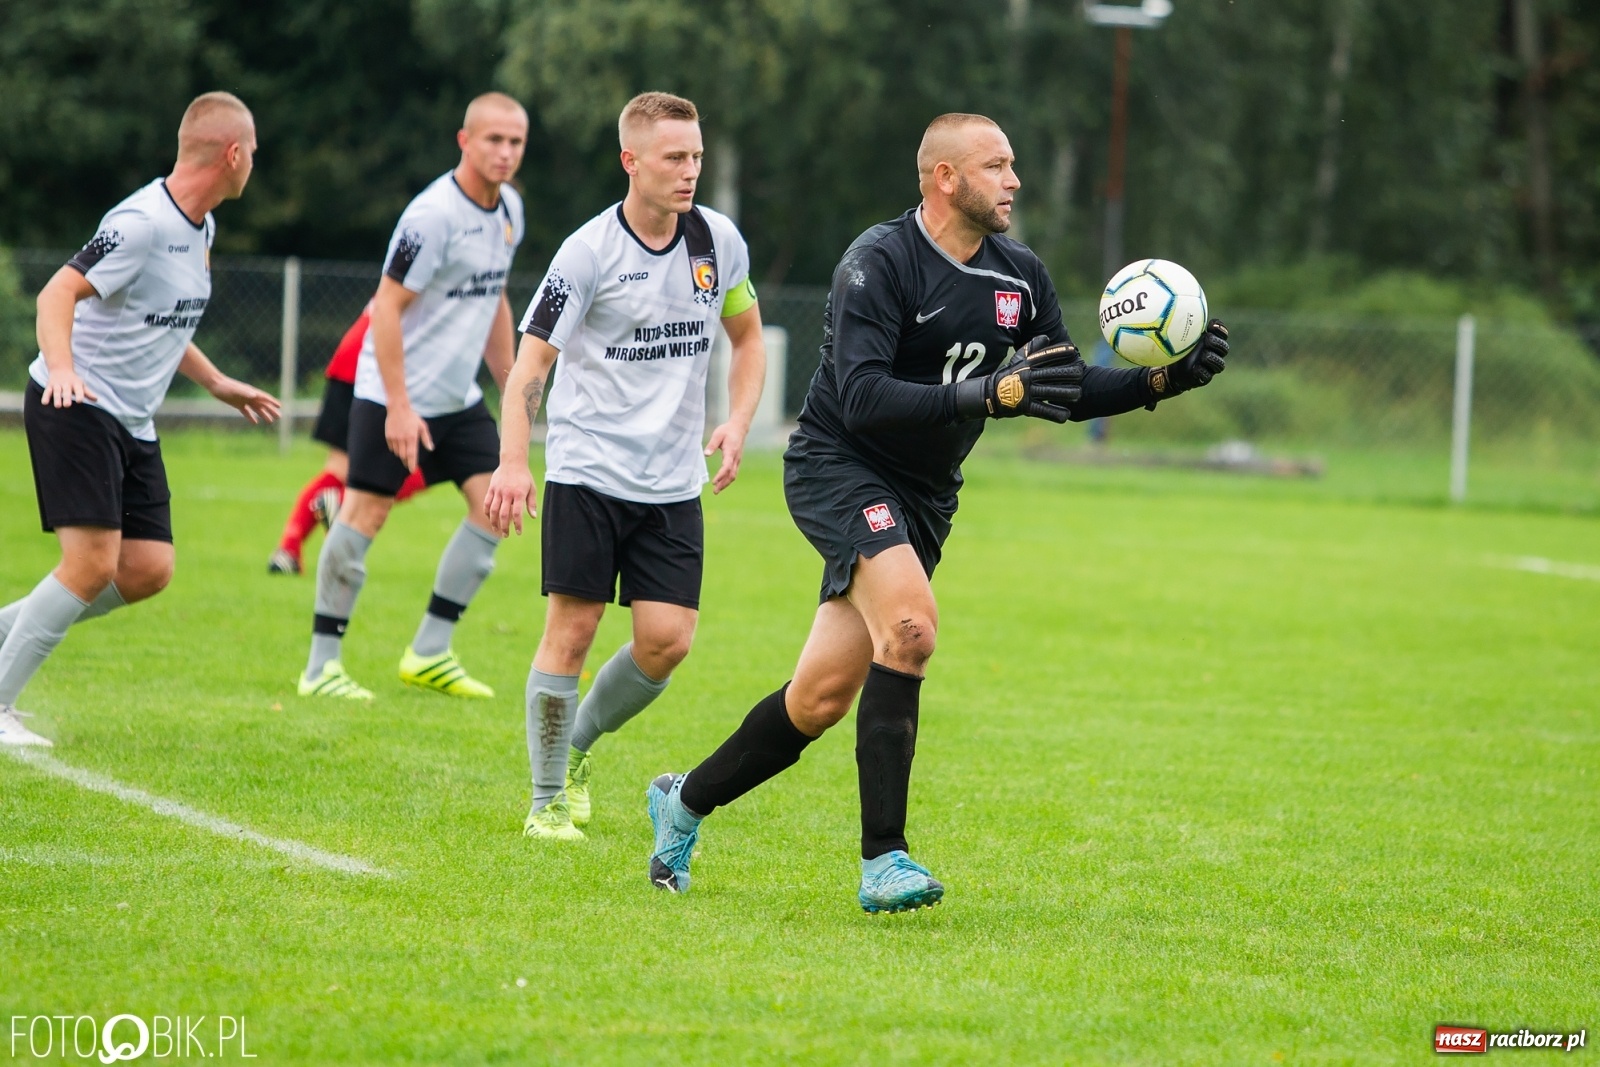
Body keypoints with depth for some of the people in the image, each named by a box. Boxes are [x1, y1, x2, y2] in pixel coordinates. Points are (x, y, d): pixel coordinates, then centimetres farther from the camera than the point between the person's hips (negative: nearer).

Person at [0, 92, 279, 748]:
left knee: (148, 570, 0)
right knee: (92, 564, -18)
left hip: (133, 424, 9)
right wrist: (60, 368, -40)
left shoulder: (201, 227, 13)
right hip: (74, 406, -9)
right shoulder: (142, 221, -17)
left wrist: (218, 385, 30)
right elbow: (58, 293, -25)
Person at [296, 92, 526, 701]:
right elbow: (387, 308, -19)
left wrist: (510, 386, 20)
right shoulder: (434, 214, -19)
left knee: (495, 506, 0)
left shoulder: (509, 209, 7)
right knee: (364, 515, -6)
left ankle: (430, 653, 9)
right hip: (395, 397, -8)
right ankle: (321, 666, 2)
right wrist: (398, 406, -23)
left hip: (459, 398, 8)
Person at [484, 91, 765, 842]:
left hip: (673, 483, 4)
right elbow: (531, 362, -12)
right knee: (571, 630, -6)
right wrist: (512, 462, -25)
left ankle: (579, 748, 22)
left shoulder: (718, 240, 4)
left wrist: (737, 423, 2)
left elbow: (747, 338, 19)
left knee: (668, 640, -4)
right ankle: (547, 801, 8)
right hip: (587, 470, -4)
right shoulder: (590, 251, -10)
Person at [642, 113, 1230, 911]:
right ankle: (883, 861, -28)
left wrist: (1164, 379, -4)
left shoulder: (1021, 276, 3)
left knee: (823, 698, 5)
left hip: (922, 498, 7)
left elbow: (1065, 393, 12)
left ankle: (685, 801, 29)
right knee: (910, 623, -30)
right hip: (836, 469, -7)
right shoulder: (880, 262, -18)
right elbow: (863, 397, -29)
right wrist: (991, 394, -36)